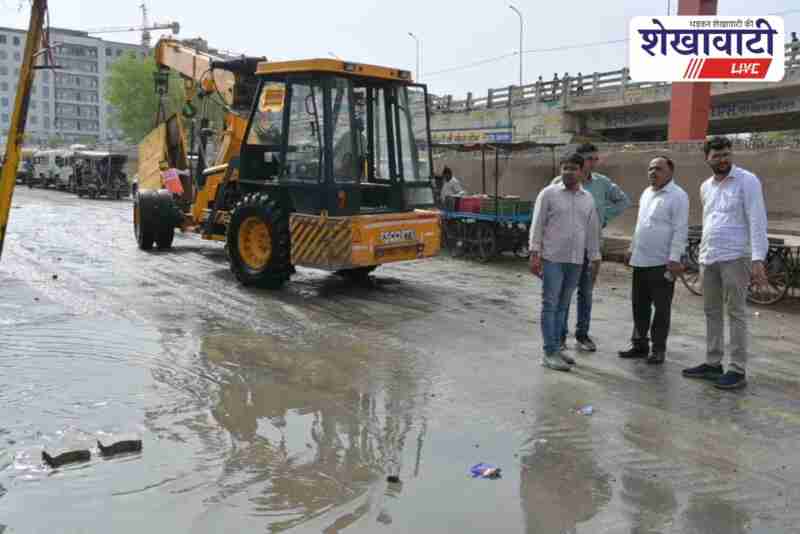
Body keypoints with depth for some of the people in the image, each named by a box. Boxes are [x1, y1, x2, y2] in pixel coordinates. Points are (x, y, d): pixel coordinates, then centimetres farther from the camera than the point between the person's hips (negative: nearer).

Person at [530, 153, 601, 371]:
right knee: (550, 305, -2)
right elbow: (537, 225, -4)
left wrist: (595, 259, 13)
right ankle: (550, 353, 1)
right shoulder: (549, 193, -2)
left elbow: (593, 230, 15)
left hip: (576, 261, 5)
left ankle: (556, 348, 20)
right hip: (552, 258, -5)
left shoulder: (588, 198, 12)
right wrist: (534, 254, -11)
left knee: (562, 306, 12)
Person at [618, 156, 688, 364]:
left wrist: (674, 259, -19)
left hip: (662, 262, -8)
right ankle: (639, 344, 24)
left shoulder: (677, 195, -9)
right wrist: (633, 248, 20)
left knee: (661, 308, 3)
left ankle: (658, 349, 12)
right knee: (639, 305, 13)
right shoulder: (646, 193, 15)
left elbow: (680, 230, -14)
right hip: (640, 260, 8)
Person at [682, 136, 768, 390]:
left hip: (735, 258, -7)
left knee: (736, 314, -2)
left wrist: (758, 259, -21)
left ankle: (738, 370, 3)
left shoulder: (747, 181, -7)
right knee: (712, 312, 11)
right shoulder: (705, 187, 13)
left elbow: (757, 221, -13)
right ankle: (712, 364, 21)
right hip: (708, 259, 7)